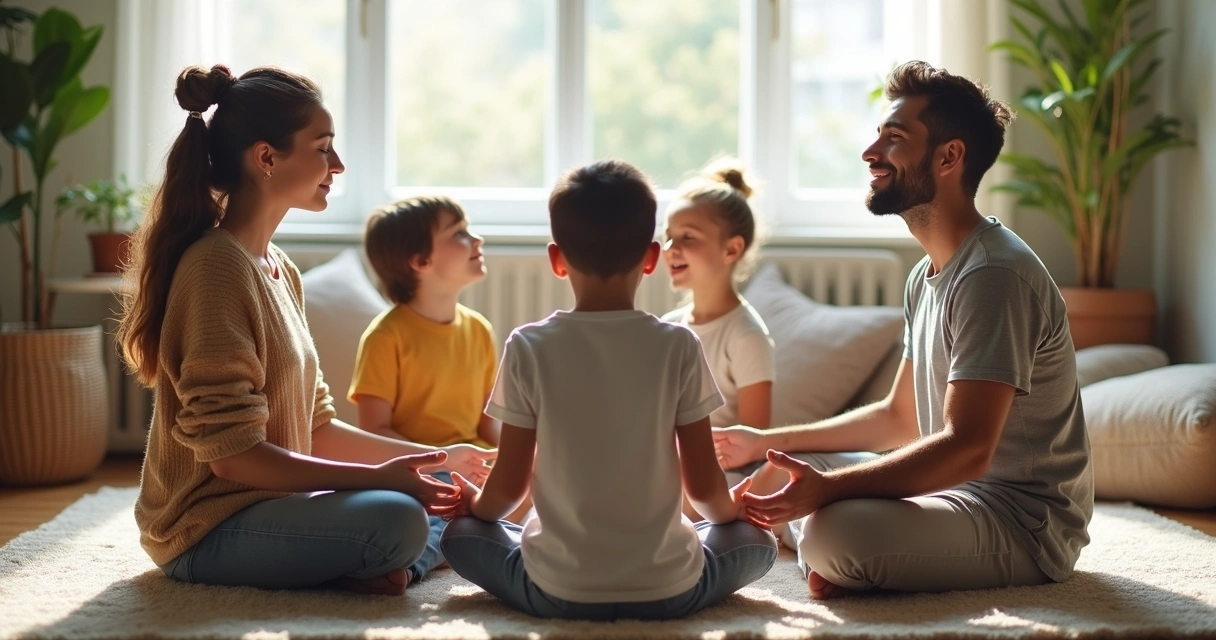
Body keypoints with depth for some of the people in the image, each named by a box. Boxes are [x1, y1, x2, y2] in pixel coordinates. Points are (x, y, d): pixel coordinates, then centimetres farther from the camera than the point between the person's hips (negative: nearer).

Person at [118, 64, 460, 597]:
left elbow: (314, 428, 12)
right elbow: (232, 453, -22)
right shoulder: (217, 267, -18)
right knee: (397, 521, -30)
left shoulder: (280, 269, 10)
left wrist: (434, 457, 5)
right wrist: (378, 476, -21)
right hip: (208, 529, -10)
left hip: (266, 505, 10)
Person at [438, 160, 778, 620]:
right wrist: (729, 510, 21)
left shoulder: (529, 348, -7)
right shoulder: (678, 347, -6)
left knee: (460, 535, 24)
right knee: (757, 540, 27)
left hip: (558, 593, -1)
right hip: (668, 591, 1)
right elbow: (703, 483, -2)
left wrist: (477, 504, 22)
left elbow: (509, 483, -2)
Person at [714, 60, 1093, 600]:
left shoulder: (993, 275, -21)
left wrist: (827, 487, -35)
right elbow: (900, 418, 19)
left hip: (1027, 520, -10)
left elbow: (967, 449, -28)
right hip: (963, 491, 10)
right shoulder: (927, 276, 13)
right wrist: (765, 442, 15)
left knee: (832, 528, -33)